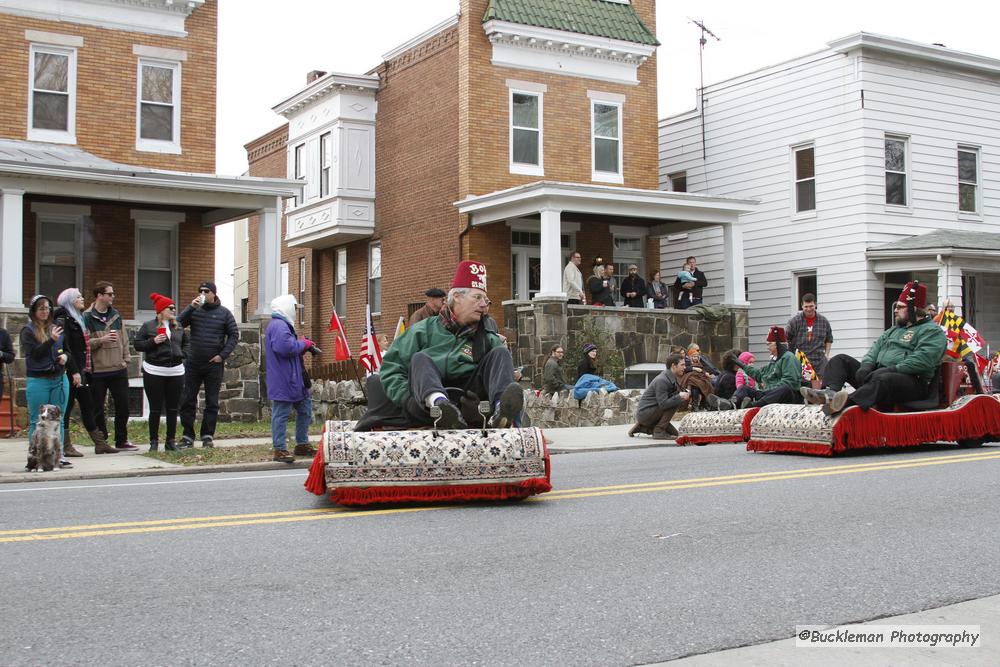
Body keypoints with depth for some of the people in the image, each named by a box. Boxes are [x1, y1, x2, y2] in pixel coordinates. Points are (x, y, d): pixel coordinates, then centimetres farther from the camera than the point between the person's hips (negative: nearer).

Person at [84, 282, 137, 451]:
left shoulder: (116, 315, 12)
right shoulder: (87, 317, -5)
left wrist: (126, 359, 6)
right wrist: (101, 340, -21)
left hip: (118, 369, 5)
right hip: (97, 370, -5)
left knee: (123, 405, 6)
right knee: (98, 408, 3)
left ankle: (121, 440, 17)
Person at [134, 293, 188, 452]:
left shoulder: (179, 327, 13)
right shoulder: (148, 326, 0)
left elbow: (186, 343, 24)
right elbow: (137, 344, -1)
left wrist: (182, 354, 8)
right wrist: (153, 341, -14)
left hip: (175, 371, 4)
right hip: (154, 372, -4)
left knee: (173, 409, 6)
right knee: (155, 409, 0)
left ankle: (171, 441, 15)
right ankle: (154, 441, 9)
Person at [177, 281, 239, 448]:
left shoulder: (224, 313, 2)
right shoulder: (194, 310, 5)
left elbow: (234, 335, 2)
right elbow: (178, 324, -8)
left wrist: (223, 355, -7)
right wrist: (191, 307, -17)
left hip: (214, 365, -1)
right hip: (192, 364, 1)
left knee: (212, 403, 5)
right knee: (187, 401, 2)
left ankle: (208, 436, 14)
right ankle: (188, 436, 10)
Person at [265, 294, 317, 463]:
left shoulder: (283, 325, 21)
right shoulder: (279, 325, -17)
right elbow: (285, 347, -30)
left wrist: (302, 344, 8)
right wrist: (303, 344, -15)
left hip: (294, 380, 11)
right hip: (283, 381, -11)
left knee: (305, 408, 17)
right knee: (282, 413, -6)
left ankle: (302, 444, 25)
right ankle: (279, 449, -1)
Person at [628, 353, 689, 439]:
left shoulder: (673, 379, 7)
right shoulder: (661, 381, -22)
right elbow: (663, 404, -29)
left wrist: (686, 394, -10)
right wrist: (679, 396, -26)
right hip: (644, 412, -10)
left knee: (674, 433, 10)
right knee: (675, 403, -21)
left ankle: (641, 427, 15)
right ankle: (659, 431, -16)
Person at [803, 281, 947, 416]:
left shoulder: (932, 332, 1)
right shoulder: (894, 330, 28)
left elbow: (922, 361, -16)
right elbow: (875, 348, 17)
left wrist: (892, 370, -22)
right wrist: (866, 366, -4)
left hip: (911, 381, -8)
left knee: (883, 379, -42)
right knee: (841, 360, 2)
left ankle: (845, 403, -68)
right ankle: (830, 391, -30)